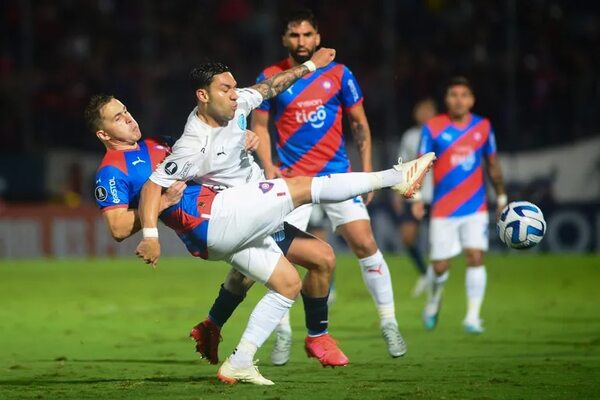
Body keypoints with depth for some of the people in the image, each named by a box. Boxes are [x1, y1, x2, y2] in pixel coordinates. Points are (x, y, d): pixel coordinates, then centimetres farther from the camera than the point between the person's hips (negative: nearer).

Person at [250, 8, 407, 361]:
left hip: (337, 173, 0)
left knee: (365, 243, -9)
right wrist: (269, 168, -8)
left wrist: (367, 169, 0)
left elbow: (359, 123, 8)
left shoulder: (339, 74, 2)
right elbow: (260, 125, 6)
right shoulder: (271, 78, 1)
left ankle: (389, 324, 2)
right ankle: (284, 334, 6)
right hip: (291, 179, 0)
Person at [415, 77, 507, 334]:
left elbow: (492, 164, 16)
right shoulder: (433, 128, -3)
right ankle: (434, 300, 32)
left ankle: (472, 316, -8)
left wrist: (501, 196, 18)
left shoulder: (483, 127, 5)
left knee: (475, 258, -12)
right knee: (440, 266, 1)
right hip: (443, 209, -1)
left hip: (475, 207, 1)